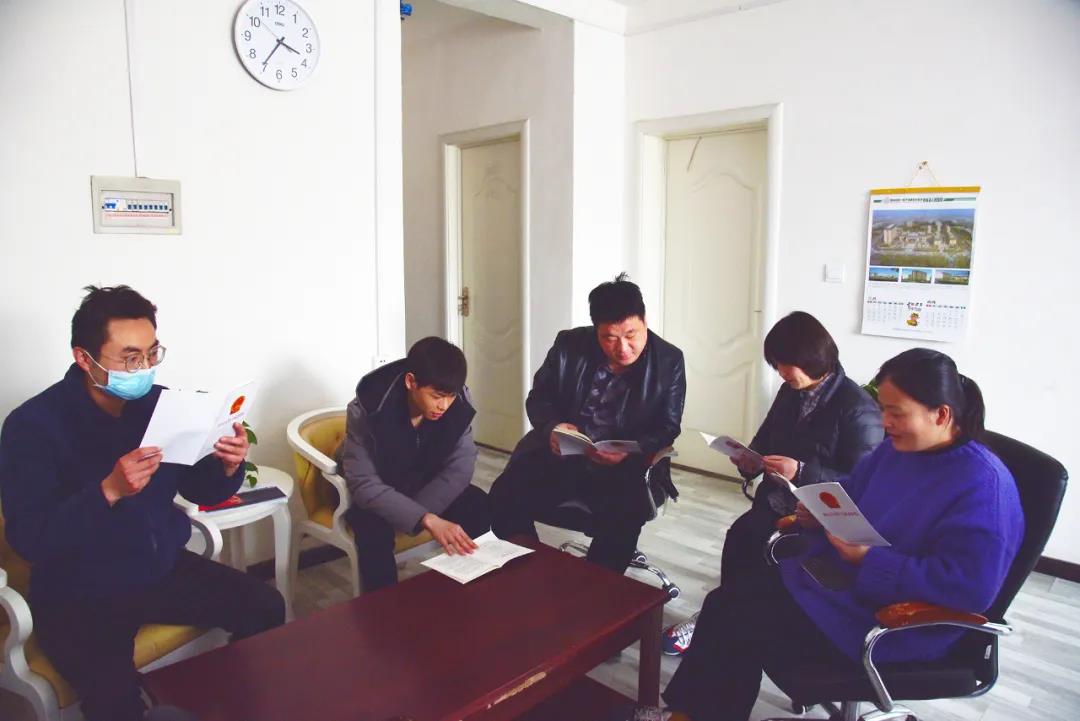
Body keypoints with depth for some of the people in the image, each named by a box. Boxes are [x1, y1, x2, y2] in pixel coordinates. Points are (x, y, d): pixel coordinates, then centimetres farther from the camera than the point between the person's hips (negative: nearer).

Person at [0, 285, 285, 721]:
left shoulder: (160, 403, -3)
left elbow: (199, 491, 6)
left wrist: (228, 468, -16)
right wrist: (109, 491, -34)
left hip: (164, 569, 5)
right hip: (77, 595, -4)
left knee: (265, 608, -6)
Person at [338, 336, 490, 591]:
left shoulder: (458, 405, -22)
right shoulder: (367, 409, -31)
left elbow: (460, 467, -19)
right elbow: (364, 485, -34)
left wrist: (404, 513, -32)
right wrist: (427, 520, -46)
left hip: (424, 485, 3)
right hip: (371, 493, -3)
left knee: (478, 506, -20)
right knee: (374, 526, -34)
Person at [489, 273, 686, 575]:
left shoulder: (669, 361, -3)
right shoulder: (568, 345, -1)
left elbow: (667, 428, -1)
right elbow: (538, 398, 7)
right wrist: (552, 427, -16)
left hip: (626, 466, -2)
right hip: (560, 454, 2)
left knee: (623, 517, -32)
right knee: (504, 496, -20)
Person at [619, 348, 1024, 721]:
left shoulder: (982, 484, -21)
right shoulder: (896, 448, 4)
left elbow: (972, 586, -28)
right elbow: (849, 496, 19)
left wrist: (868, 559, -27)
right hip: (833, 574, 9)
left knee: (741, 627, -12)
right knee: (726, 601, -2)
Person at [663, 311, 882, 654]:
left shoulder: (857, 409, -12)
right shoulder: (790, 393, 10)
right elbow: (764, 442, 20)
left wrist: (802, 472, -27)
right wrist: (749, 461, -4)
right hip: (775, 503, 6)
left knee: (744, 539, -27)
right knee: (739, 535, -24)